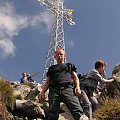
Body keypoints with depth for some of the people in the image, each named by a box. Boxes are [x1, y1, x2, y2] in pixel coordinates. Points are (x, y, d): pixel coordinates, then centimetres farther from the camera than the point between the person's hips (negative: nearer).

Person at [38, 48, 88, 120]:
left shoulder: (69, 66, 31)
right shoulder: (52, 68, 33)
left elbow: (75, 77, 20)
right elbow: (48, 82, 26)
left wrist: (77, 87, -1)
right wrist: (43, 92, 7)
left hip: (67, 88, -1)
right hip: (54, 89, 2)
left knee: (76, 108, -28)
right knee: (52, 113, -20)